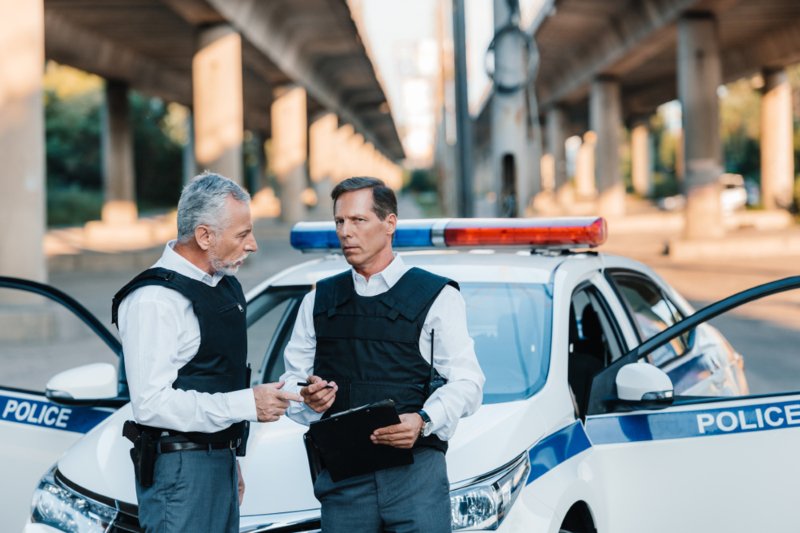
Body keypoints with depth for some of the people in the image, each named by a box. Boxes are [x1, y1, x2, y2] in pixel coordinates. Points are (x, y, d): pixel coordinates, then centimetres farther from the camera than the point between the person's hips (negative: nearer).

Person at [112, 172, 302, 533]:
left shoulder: (225, 285, 12)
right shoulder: (153, 300, -18)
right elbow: (151, 403, -24)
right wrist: (247, 404, -21)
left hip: (221, 459, 9)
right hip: (179, 468, -9)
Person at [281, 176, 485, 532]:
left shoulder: (437, 296, 5)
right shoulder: (319, 300, 17)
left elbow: (465, 381, -2)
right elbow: (291, 382, 17)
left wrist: (423, 420, -20)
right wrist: (307, 399, -6)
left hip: (415, 474, -3)